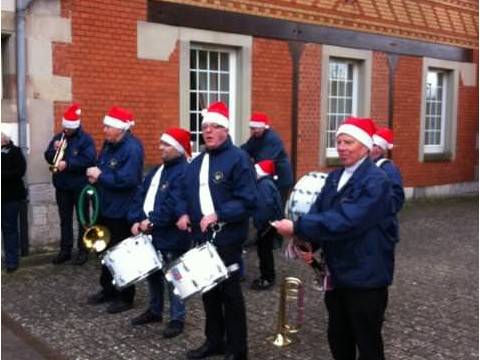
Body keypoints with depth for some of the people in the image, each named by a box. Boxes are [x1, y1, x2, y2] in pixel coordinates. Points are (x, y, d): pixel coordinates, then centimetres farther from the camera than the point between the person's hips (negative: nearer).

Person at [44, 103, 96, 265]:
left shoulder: (86, 139, -10)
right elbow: (48, 157, 8)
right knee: (65, 219, 12)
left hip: (80, 186, -5)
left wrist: (68, 164, -27)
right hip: (62, 186, 5)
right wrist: (54, 150, -13)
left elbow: (89, 160, -22)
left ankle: (83, 250, 13)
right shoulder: (58, 137, 8)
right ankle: (65, 250, 20)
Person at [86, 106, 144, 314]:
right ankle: (108, 289, 33)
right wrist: (94, 175, -3)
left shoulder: (132, 149, -20)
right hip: (105, 207, 9)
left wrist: (101, 176, -21)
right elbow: (101, 167, 20)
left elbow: (128, 180, -29)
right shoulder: (109, 144, 9)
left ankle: (125, 297, 13)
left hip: (121, 212, -9)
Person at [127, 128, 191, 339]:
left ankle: (177, 319, 14)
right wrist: (136, 220, -5)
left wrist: (151, 222, -21)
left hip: (171, 236, -9)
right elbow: (141, 195, 9)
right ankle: (155, 310, 35)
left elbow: (173, 205, -25)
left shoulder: (184, 172, -15)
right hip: (150, 232, 9)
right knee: (152, 273, 19)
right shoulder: (157, 170, 14)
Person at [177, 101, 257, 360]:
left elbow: (248, 201, -18)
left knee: (229, 292, 3)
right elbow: (188, 195, 21)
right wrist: (185, 214, 1)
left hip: (227, 239, -7)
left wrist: (218, 215, -26)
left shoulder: (238, 159, -11)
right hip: (202, 237, 7)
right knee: (209, 291, 16)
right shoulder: (196, 163, 13)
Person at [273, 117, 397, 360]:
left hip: (365, 276, -7)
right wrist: (306, 240, -16)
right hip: (337, 273, 7)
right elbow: (318, 212, 3)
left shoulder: (376, 181, -18)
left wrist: (297, 227, -28)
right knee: (338, 339, 19)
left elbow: (344, 221, -29)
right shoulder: (334, 178, 10)